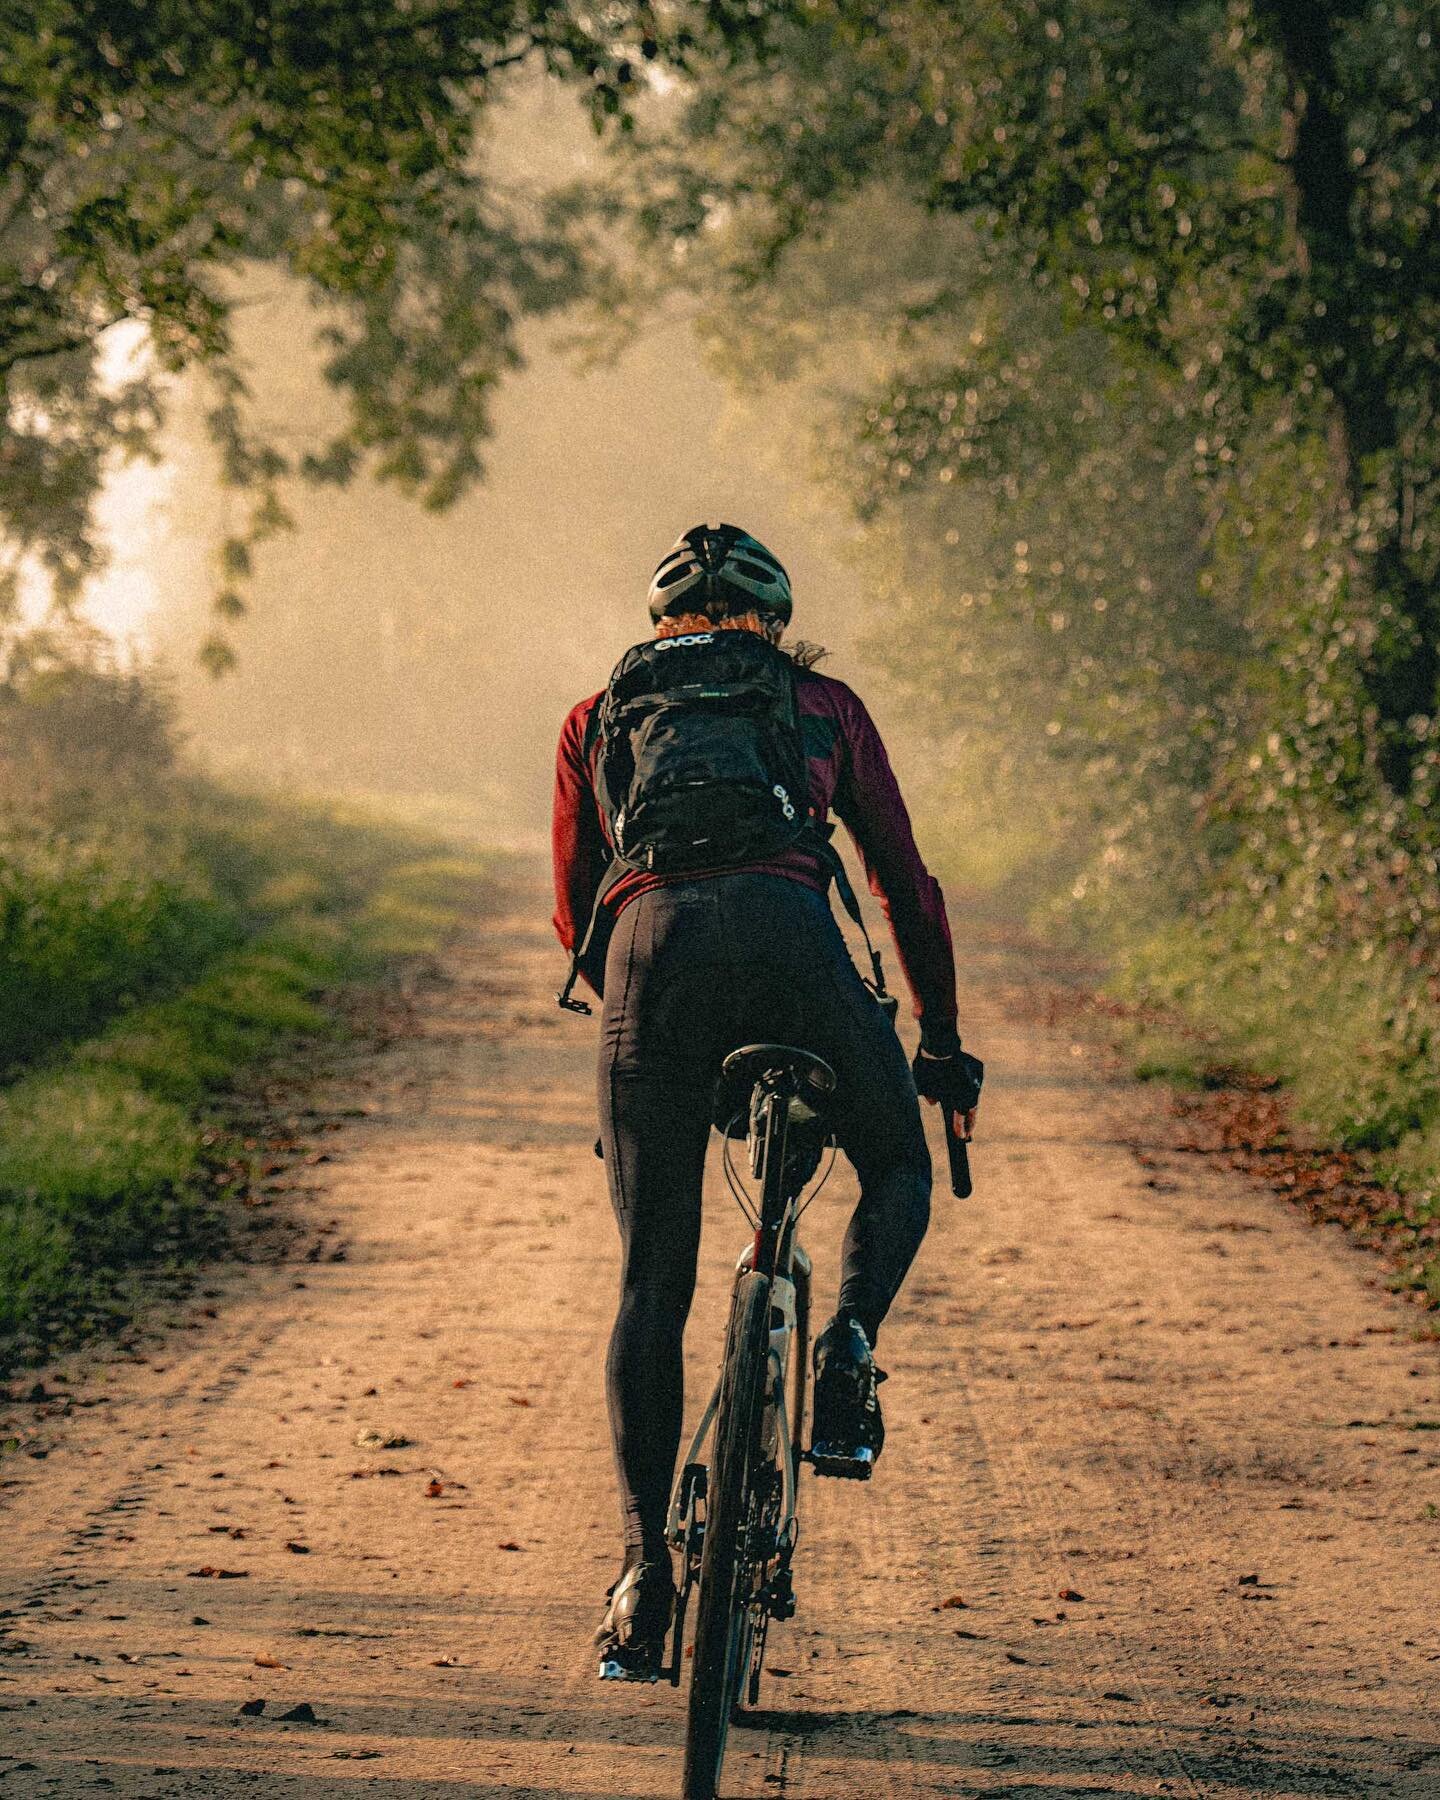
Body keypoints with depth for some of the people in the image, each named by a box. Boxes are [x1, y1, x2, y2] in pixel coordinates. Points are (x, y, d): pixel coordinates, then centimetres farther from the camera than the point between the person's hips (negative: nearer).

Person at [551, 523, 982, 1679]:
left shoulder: (597, 722, 29)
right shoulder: (823, 705, 26)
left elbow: (576, 914, 28)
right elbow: (906, 886, 26)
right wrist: (944, 1047, 35)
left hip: (649, 954, 1)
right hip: (791, 941, -1)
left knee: (652, 1286, 9)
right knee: (898, 1167, 27)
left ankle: (645, 1576, 3)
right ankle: (849, 1350, -2)